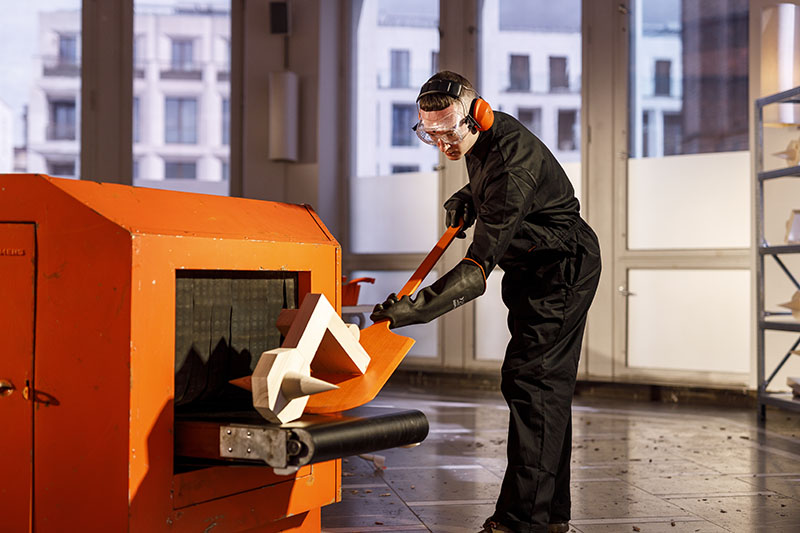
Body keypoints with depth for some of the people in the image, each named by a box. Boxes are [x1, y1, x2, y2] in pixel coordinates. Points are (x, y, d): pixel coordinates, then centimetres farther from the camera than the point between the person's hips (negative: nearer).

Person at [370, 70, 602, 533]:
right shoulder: (483, 139, -3)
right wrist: (466, 199, 2)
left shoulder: (511, 161, -32)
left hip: (563, 267, -10)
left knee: (529, 381, -16)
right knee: (548, 385, 13)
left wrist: (415, 309, -47)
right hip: (536, 269, 10)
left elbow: (479, 267, -39)